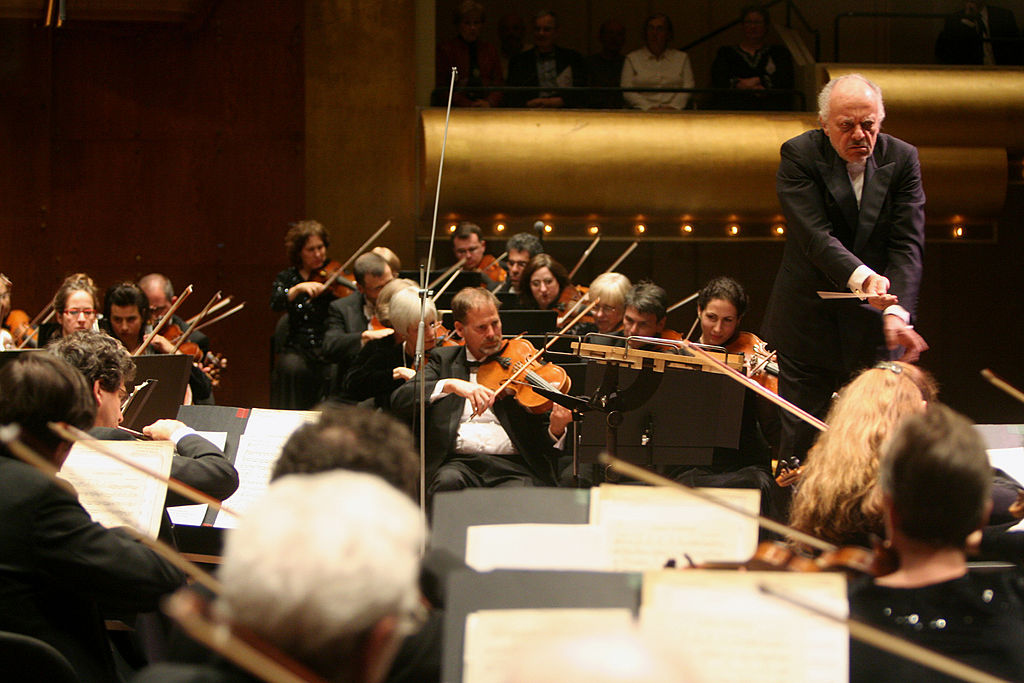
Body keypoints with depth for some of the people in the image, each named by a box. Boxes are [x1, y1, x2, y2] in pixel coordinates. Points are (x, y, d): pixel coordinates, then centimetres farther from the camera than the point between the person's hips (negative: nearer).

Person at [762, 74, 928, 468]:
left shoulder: (901, 159, -2)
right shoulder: (800, 155, -9)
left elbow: (907, 244, -9)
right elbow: (815, 235, -21)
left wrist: (897, 311, -26)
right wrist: (861, 277, -38)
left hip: (873, 330, 2)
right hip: (808, 324, -1)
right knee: (800, 441, 4)